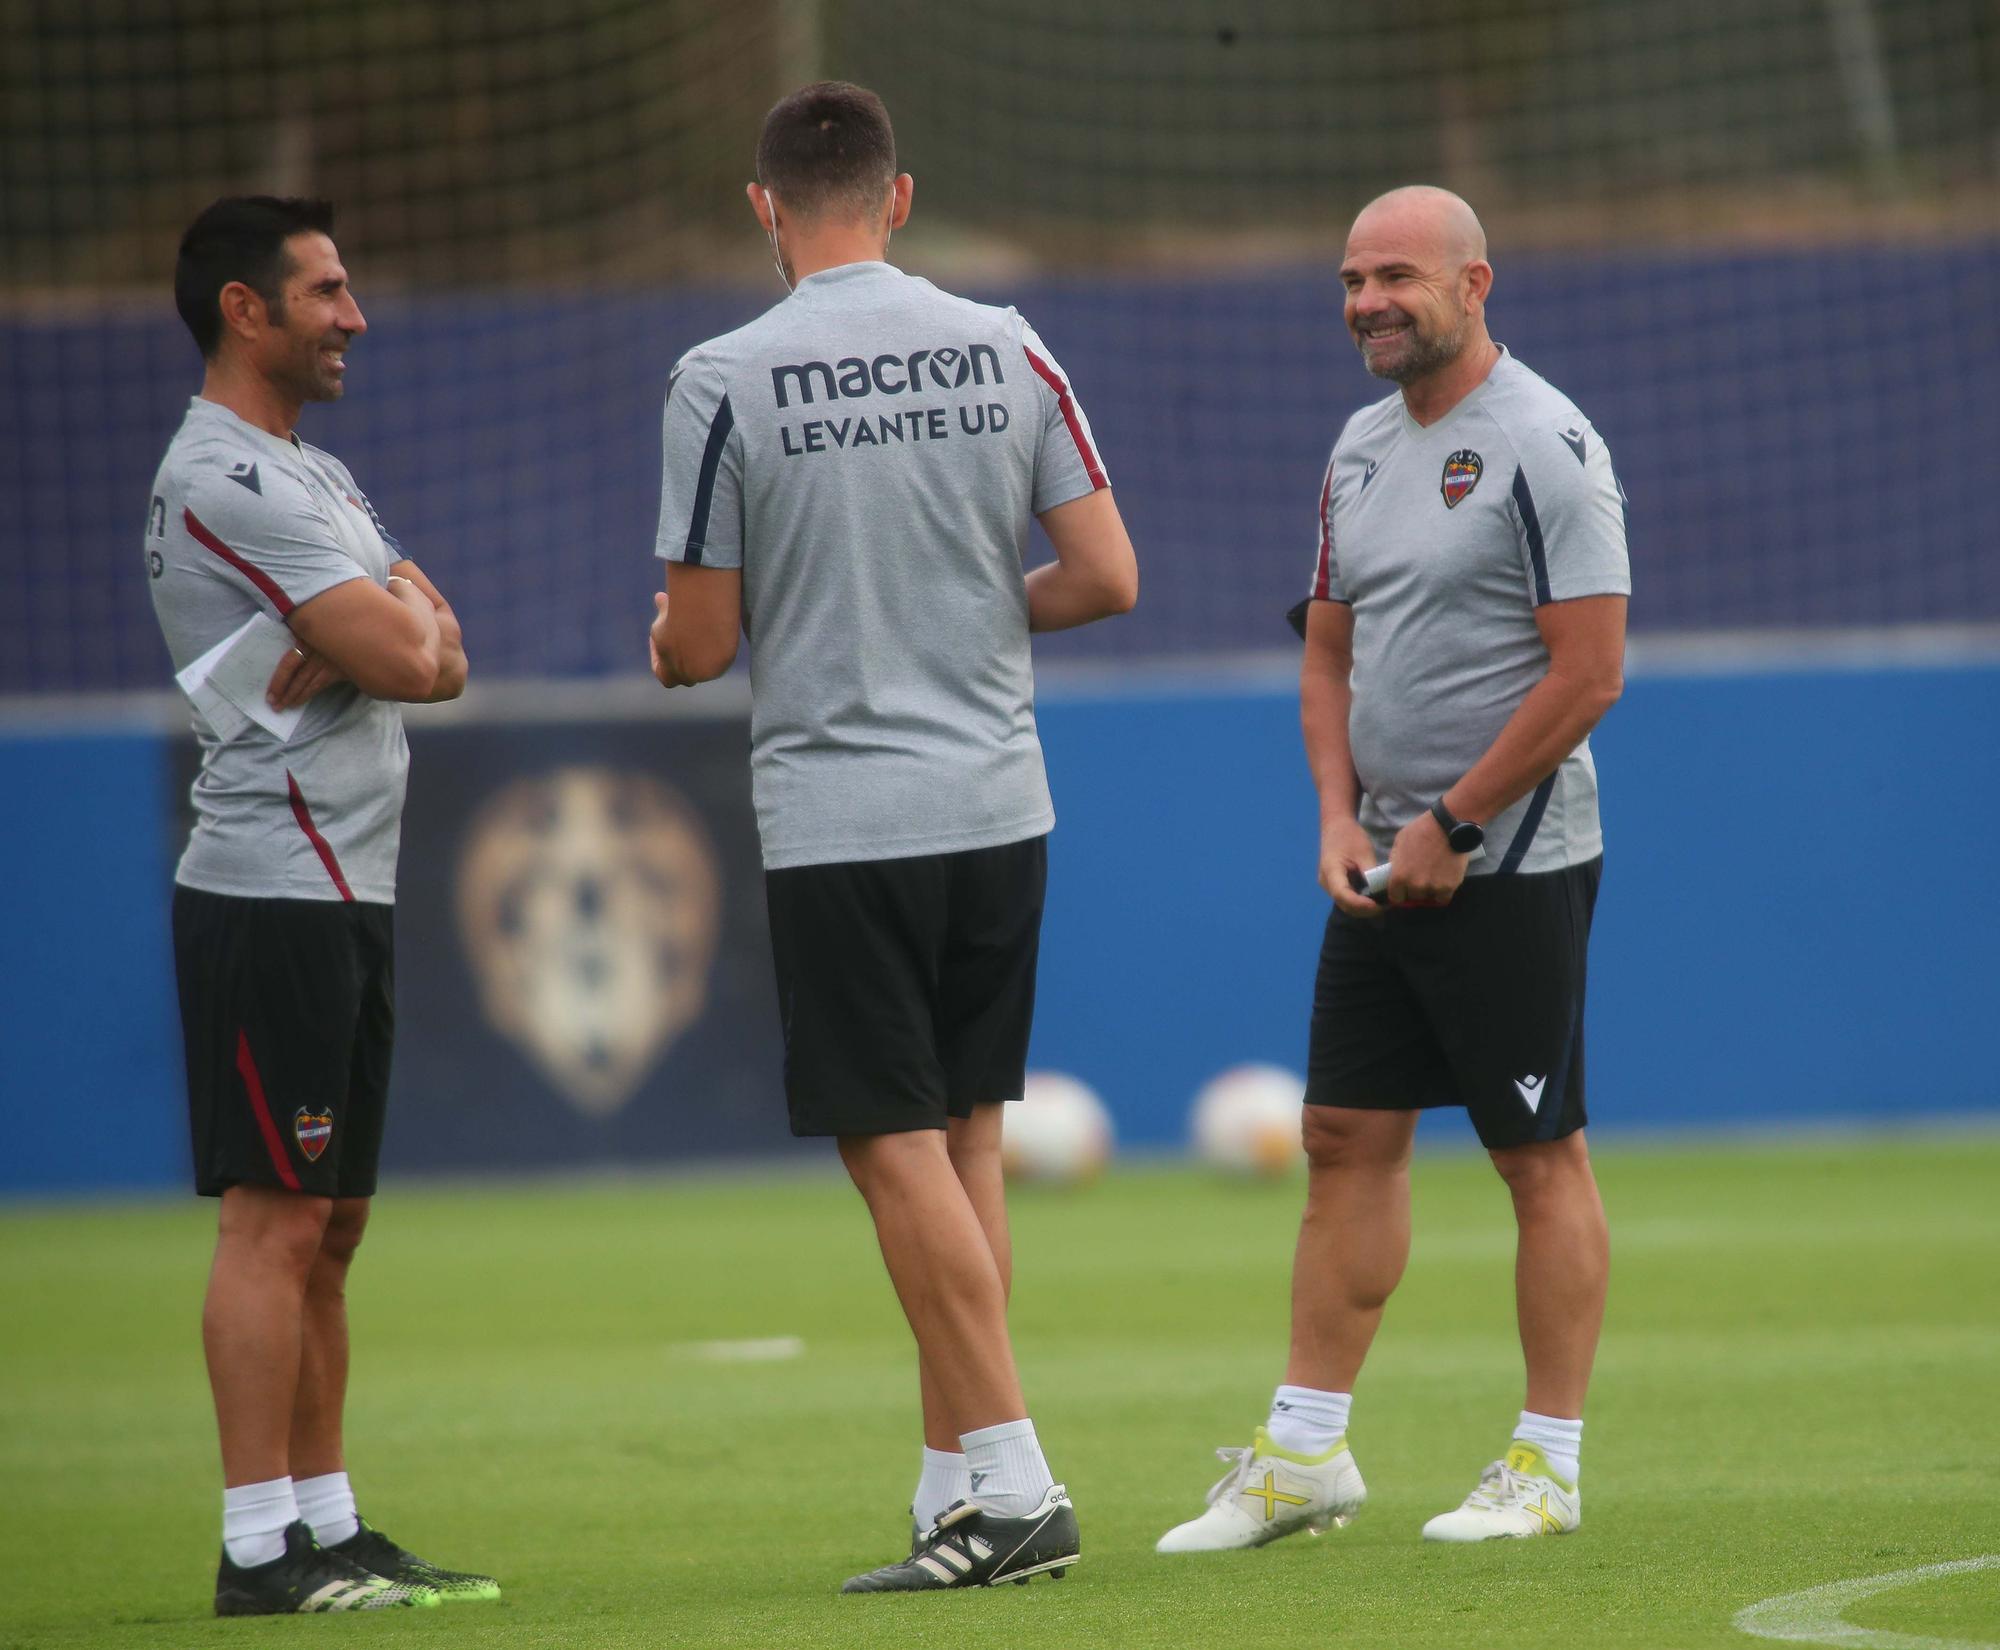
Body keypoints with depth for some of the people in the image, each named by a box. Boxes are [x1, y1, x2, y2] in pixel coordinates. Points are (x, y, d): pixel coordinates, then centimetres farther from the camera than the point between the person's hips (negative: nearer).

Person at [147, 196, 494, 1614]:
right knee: (275, 1219, -10)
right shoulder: (227, 478, -14)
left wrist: (388, 631, -9)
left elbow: (439, 662, 13)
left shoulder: (318, 476, 19)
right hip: (273, 894, -10)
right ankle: (262, 1548, -10)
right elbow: (406, 658, -20)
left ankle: (329, 1526, 15)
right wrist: (408, 607, 2)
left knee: (328, 1230, 11)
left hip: (348, 895, 10)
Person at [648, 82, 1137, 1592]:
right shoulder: (1006, 351, 1)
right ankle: (953, 1494, 13)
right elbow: (1107, 578, 1)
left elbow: (699, 646, -6)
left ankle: (1014, 1482, -9)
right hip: (999, 804, 4)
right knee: (965, 1145, 11)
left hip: (837, 825, -4)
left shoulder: (724, 383, -9)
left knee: (901, 1154, -2)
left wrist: (664, 639, 17)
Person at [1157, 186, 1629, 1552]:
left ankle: (1551, 1464, 4)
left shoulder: (1544, 446, -12)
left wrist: (1449, 828, -14)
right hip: (1386, 866, 8)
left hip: (1512, 866, -8)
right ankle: (1306, 1453, 12)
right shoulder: (1361, 451, 13)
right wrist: (1340, 815, 3)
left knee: (1541, 1154, -2)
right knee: (1348, 1136, 7)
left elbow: (1589, 674, -17)